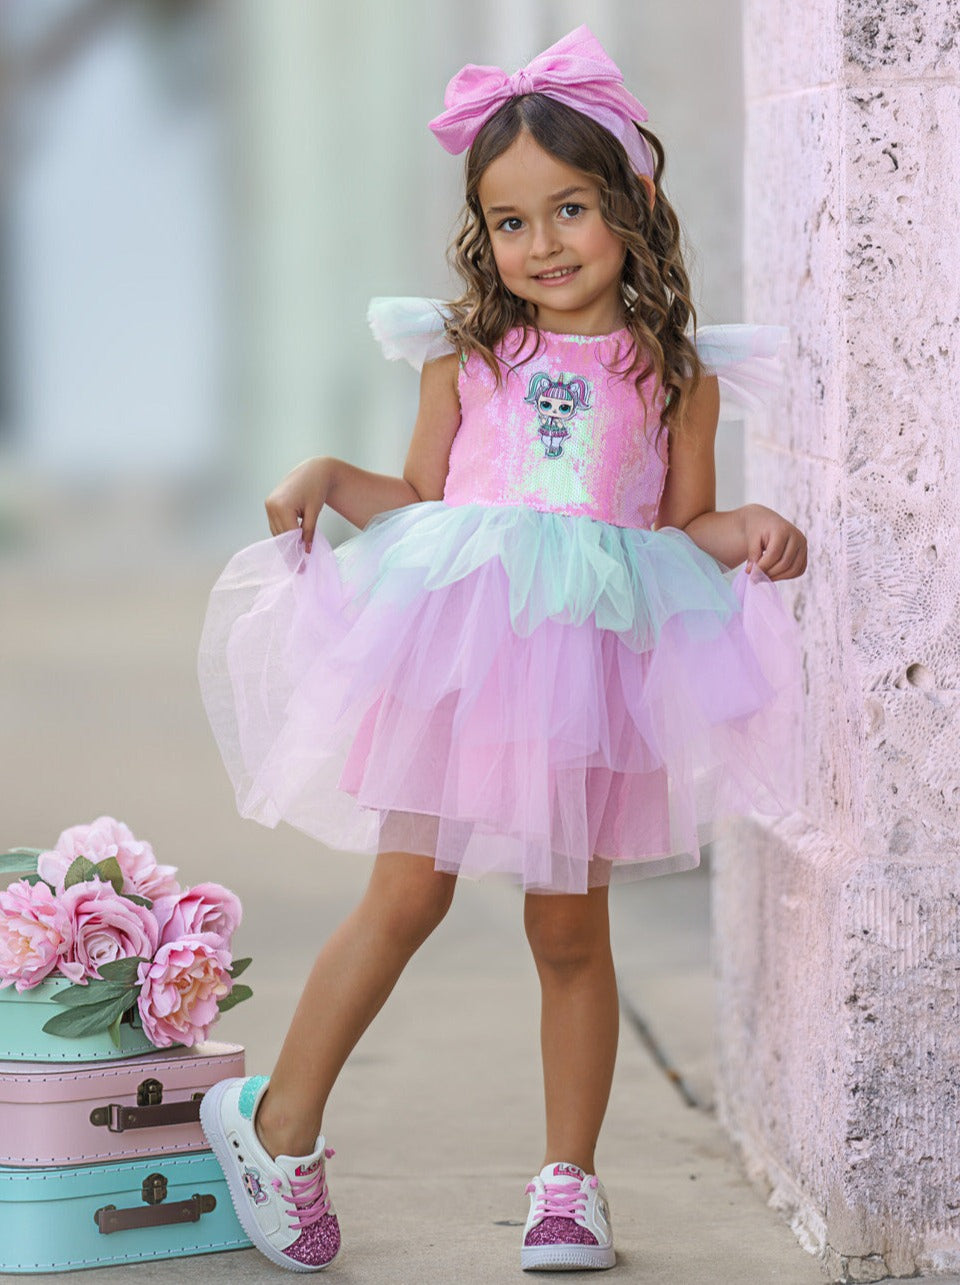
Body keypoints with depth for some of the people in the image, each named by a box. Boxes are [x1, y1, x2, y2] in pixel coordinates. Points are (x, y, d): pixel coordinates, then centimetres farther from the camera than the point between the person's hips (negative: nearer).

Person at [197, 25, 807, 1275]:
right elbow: (420, 498, 15)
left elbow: (684, 523, 10)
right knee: (408, 892, -1)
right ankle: (279, 1125, 14)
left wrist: (749, 527, -9)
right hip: (458, 641, 0)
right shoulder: (464, 355, 8)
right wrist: (328, 478, -1)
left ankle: (568, 1182, 16)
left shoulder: (676, 372, 6)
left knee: (569, 926, 5)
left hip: (593, 656, 0)